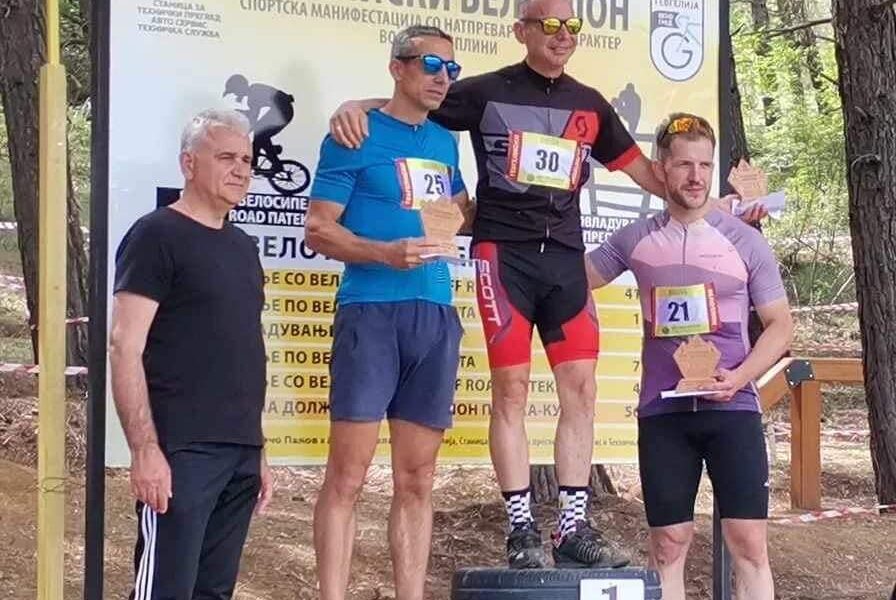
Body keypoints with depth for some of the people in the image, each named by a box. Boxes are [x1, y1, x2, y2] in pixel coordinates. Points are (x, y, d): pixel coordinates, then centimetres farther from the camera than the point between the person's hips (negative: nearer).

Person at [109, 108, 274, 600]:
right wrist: (145, 448, -20)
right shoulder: (157, 236, -6)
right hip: (181, 451, -8)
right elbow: (125, 347, -13)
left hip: (240, 453, 8)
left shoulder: (241, 246, 17)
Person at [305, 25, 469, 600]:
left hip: (436, 317, 6)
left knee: (417, 480, 7)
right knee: (347, 475, -7)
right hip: (371, 312, -6)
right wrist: (388, 253, -19)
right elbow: (318, 230, -6)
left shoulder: (444, 141, 17)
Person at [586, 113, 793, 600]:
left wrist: (738, 378, -11)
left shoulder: (744, 240, 1)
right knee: (668, 543, 5)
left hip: (732, 409, -1)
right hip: (661, 413, 1)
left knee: (748, 541, -5)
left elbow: (779, 326, 3)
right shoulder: (635, 240, 5)